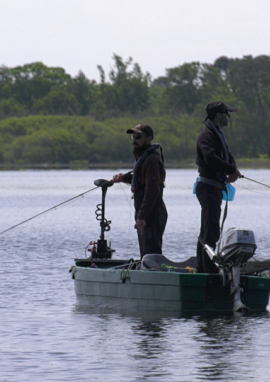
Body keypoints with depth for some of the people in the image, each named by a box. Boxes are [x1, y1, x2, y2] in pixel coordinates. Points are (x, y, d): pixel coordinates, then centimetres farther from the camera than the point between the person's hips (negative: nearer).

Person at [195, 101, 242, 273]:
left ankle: (202, 266, 21)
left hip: (216, 188, 11)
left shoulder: (219, 135, 20)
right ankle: (209, 267, -17)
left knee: (206, 231, 15)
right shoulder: (207, 135, -13)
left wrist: (233, 171, -3)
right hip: (209, 187, -11)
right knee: (212, 230, -14)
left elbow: (229, 157, 19)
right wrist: (232, 170, -20)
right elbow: (211, 158, -29)